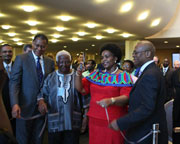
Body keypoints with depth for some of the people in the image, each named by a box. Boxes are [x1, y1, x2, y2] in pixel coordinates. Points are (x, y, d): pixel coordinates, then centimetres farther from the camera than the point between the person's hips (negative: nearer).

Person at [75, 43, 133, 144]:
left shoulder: (124, 76, -4)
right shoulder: (96, 74, 10)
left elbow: (126, 98, -16)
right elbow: (81, 89, 7)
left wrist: (111, 100, -34)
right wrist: (79, 74, -10)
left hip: (114, 122, -4)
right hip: (95, 120, 4)